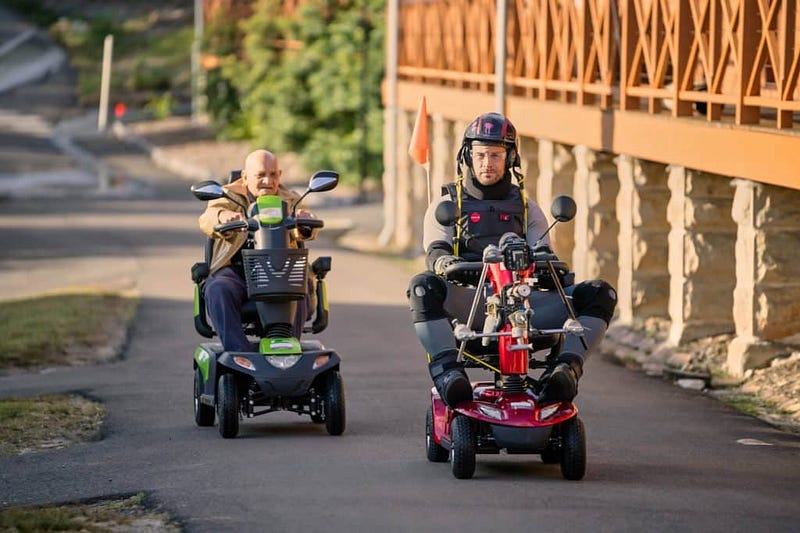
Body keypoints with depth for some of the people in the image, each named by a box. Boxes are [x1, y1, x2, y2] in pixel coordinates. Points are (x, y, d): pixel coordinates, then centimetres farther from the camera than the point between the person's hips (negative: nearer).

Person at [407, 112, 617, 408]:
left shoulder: (527, 207, 25)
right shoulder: (446, 205, 17)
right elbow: (435, 250, 1)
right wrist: (444, 262, -26)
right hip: (468, 303, -3)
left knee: (599, 293, -19)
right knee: (424, 287, -37)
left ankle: (567, 368, -32)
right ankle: (447, 370, -41)